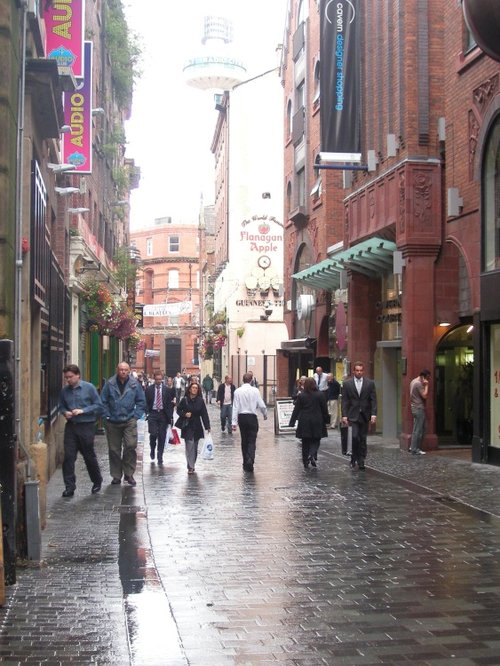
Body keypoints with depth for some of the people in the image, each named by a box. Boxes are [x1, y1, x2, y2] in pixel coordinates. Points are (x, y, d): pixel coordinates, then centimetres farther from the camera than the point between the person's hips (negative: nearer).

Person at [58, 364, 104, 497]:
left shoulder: (89, 388, -5)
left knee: (89, 456, 8)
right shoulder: (65, 390, 6)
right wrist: (65, 412, -5)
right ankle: (69, 486, 1)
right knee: (68, 456, -5)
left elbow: (98, 405, -5)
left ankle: (97, 482, 29)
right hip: (71, 426, 3)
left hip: (86, 426, -3)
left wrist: (82, 411, -15)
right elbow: (61, 406, 17)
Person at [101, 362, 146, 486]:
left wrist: (136, 415, -1)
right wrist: (107, 415, -2)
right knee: (114, 450, 7)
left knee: (131, 446, -12)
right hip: (113, 422, 1)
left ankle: (129, 474, 1)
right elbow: (103, 401, 4)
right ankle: (116, 475, 18)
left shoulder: (135, 384, 1)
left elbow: (141, 401, 7)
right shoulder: (110, 384, -1)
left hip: (129, 421, -1)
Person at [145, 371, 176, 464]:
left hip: (163, 415, 1)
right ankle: (152, 449, 20)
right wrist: (147, 413, -7)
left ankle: (160, 457, 9)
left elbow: (170, 403, 5)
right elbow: (146, 402, 5)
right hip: (152, 414, -1)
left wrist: (170, 416, -1)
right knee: (153, 434, -10)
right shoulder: (149, 389, 3)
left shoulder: (167, 389, 3)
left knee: (162, 436, 1)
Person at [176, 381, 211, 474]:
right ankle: (190, 467, -10)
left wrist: (207, 427, -5)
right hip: (187, 426, -2)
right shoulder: (185, 400, -4)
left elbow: (204, 414, -1)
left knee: (195, 447, 9)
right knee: (190, 445, -10)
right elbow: (178, 410, 6)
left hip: (197, 427, 2)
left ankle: (192, 465, 23)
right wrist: (184, 414, -14)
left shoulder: (200, 401, -1)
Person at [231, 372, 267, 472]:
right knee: (252, 441, -1)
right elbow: (261, 405, -5)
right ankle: (250, 460, -20)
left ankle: (246, 463, 18)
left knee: (244, 441, 13)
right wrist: (265, 414, 15)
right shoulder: (255, 391, -7)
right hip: (252, 417, -2)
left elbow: (235, 407, -5)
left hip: (242, 417, 2)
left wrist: (234, 422, -3)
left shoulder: (237, 391, -4)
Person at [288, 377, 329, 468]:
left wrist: (292, 422, 2)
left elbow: (296, 410, -3)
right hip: (317, 422, -1)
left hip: (304, 423, 1)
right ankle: (312, 455, -18)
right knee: (315, 440, 9)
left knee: (305, 443, 9)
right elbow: (324, 409, 0)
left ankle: (306, 462, 11)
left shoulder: (301, 395, -4)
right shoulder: (320, 395, -4)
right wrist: (326, 420, 11)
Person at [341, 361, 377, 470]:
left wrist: (373, 414, -8)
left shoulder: (370, 383, 4)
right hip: (353, 415, -2)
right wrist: (344, 415, -7)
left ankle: (361, 461, 14)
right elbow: (344, 401, 0)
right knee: (355, 436, -13)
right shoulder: (347, 384, 2)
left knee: (363, 439, 5)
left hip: (365, 415, 2)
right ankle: (354, 459, 3)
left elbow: (373, 400, 2)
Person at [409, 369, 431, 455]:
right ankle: (415, 449, -4)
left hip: (415, 408, 10)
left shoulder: (413, 381, 14)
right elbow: (425, 396, -20)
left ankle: (413, 447, 18)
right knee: (418, 430, -6)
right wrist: (426, 385, -13)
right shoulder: (418, 384, -16)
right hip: (419, 409, -10)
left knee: (416, 429, 15)